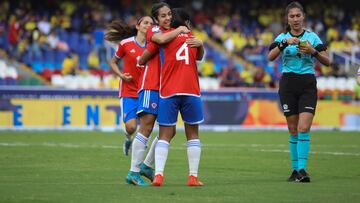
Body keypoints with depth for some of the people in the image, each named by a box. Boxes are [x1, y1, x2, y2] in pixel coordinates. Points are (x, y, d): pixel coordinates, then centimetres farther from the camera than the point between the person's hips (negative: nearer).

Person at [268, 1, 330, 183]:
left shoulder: (312, 37, 4)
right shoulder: (282, 37, 5)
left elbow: (327, 61, -1)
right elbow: (270, 57, -12)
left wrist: (313, 51, -18)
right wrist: (284, 43, -26)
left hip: (308, 85, -1)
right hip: (288, 84, 1)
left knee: (303, 128, -14)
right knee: (293, 130, 3)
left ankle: (302, 169, -16)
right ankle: (295, 169, 10)